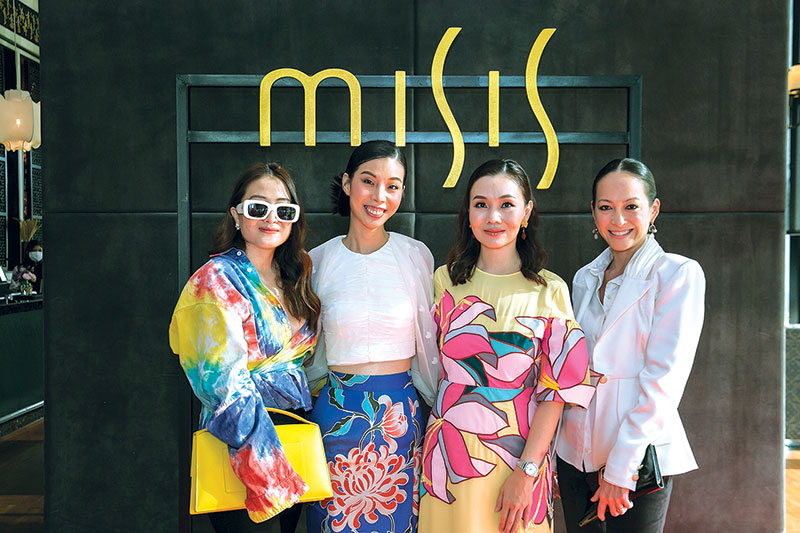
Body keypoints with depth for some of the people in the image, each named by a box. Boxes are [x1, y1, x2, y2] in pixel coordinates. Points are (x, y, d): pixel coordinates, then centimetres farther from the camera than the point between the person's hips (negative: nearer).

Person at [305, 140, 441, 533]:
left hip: (401, 412, 0)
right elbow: (307, 349, 10)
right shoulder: (320, 260, -1)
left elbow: (430, 341, 6)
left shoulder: (415, 256, -2)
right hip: (337, 411, 0)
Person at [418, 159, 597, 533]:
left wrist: (526, 471, -12)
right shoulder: (446, 280, 2)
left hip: (518, 458, -1)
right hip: (449, 456, 2)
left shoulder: (550, 291, -5)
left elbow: (556, 389, -7)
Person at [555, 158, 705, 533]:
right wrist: (552, 446, 9)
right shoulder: (585, 278, 8)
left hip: (639, 460, -5)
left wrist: (620, 466, -17)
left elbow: (664, 378, -15)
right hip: (575, 455, 5)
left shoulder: (679, 274, -9)